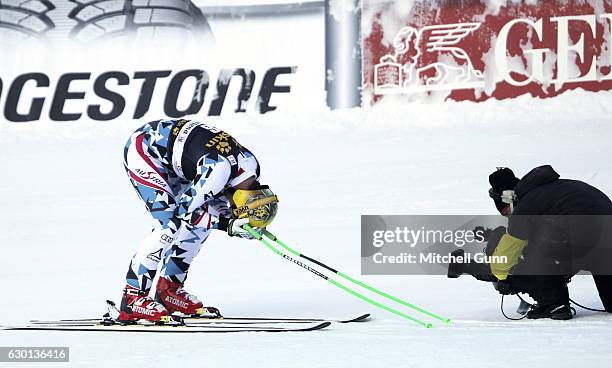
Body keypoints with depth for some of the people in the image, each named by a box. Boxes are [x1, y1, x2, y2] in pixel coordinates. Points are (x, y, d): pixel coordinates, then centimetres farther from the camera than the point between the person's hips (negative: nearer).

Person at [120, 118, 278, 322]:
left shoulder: (252, 165, -8)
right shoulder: (218, 168, -34)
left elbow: (218, 197, 7)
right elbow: (185, 210, -26)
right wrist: (228, 225, -26)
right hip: (143, 150, -9)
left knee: (205, 220, 2)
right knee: (170, 224, -20)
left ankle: (168, 289, 11)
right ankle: (132, 299, -15)